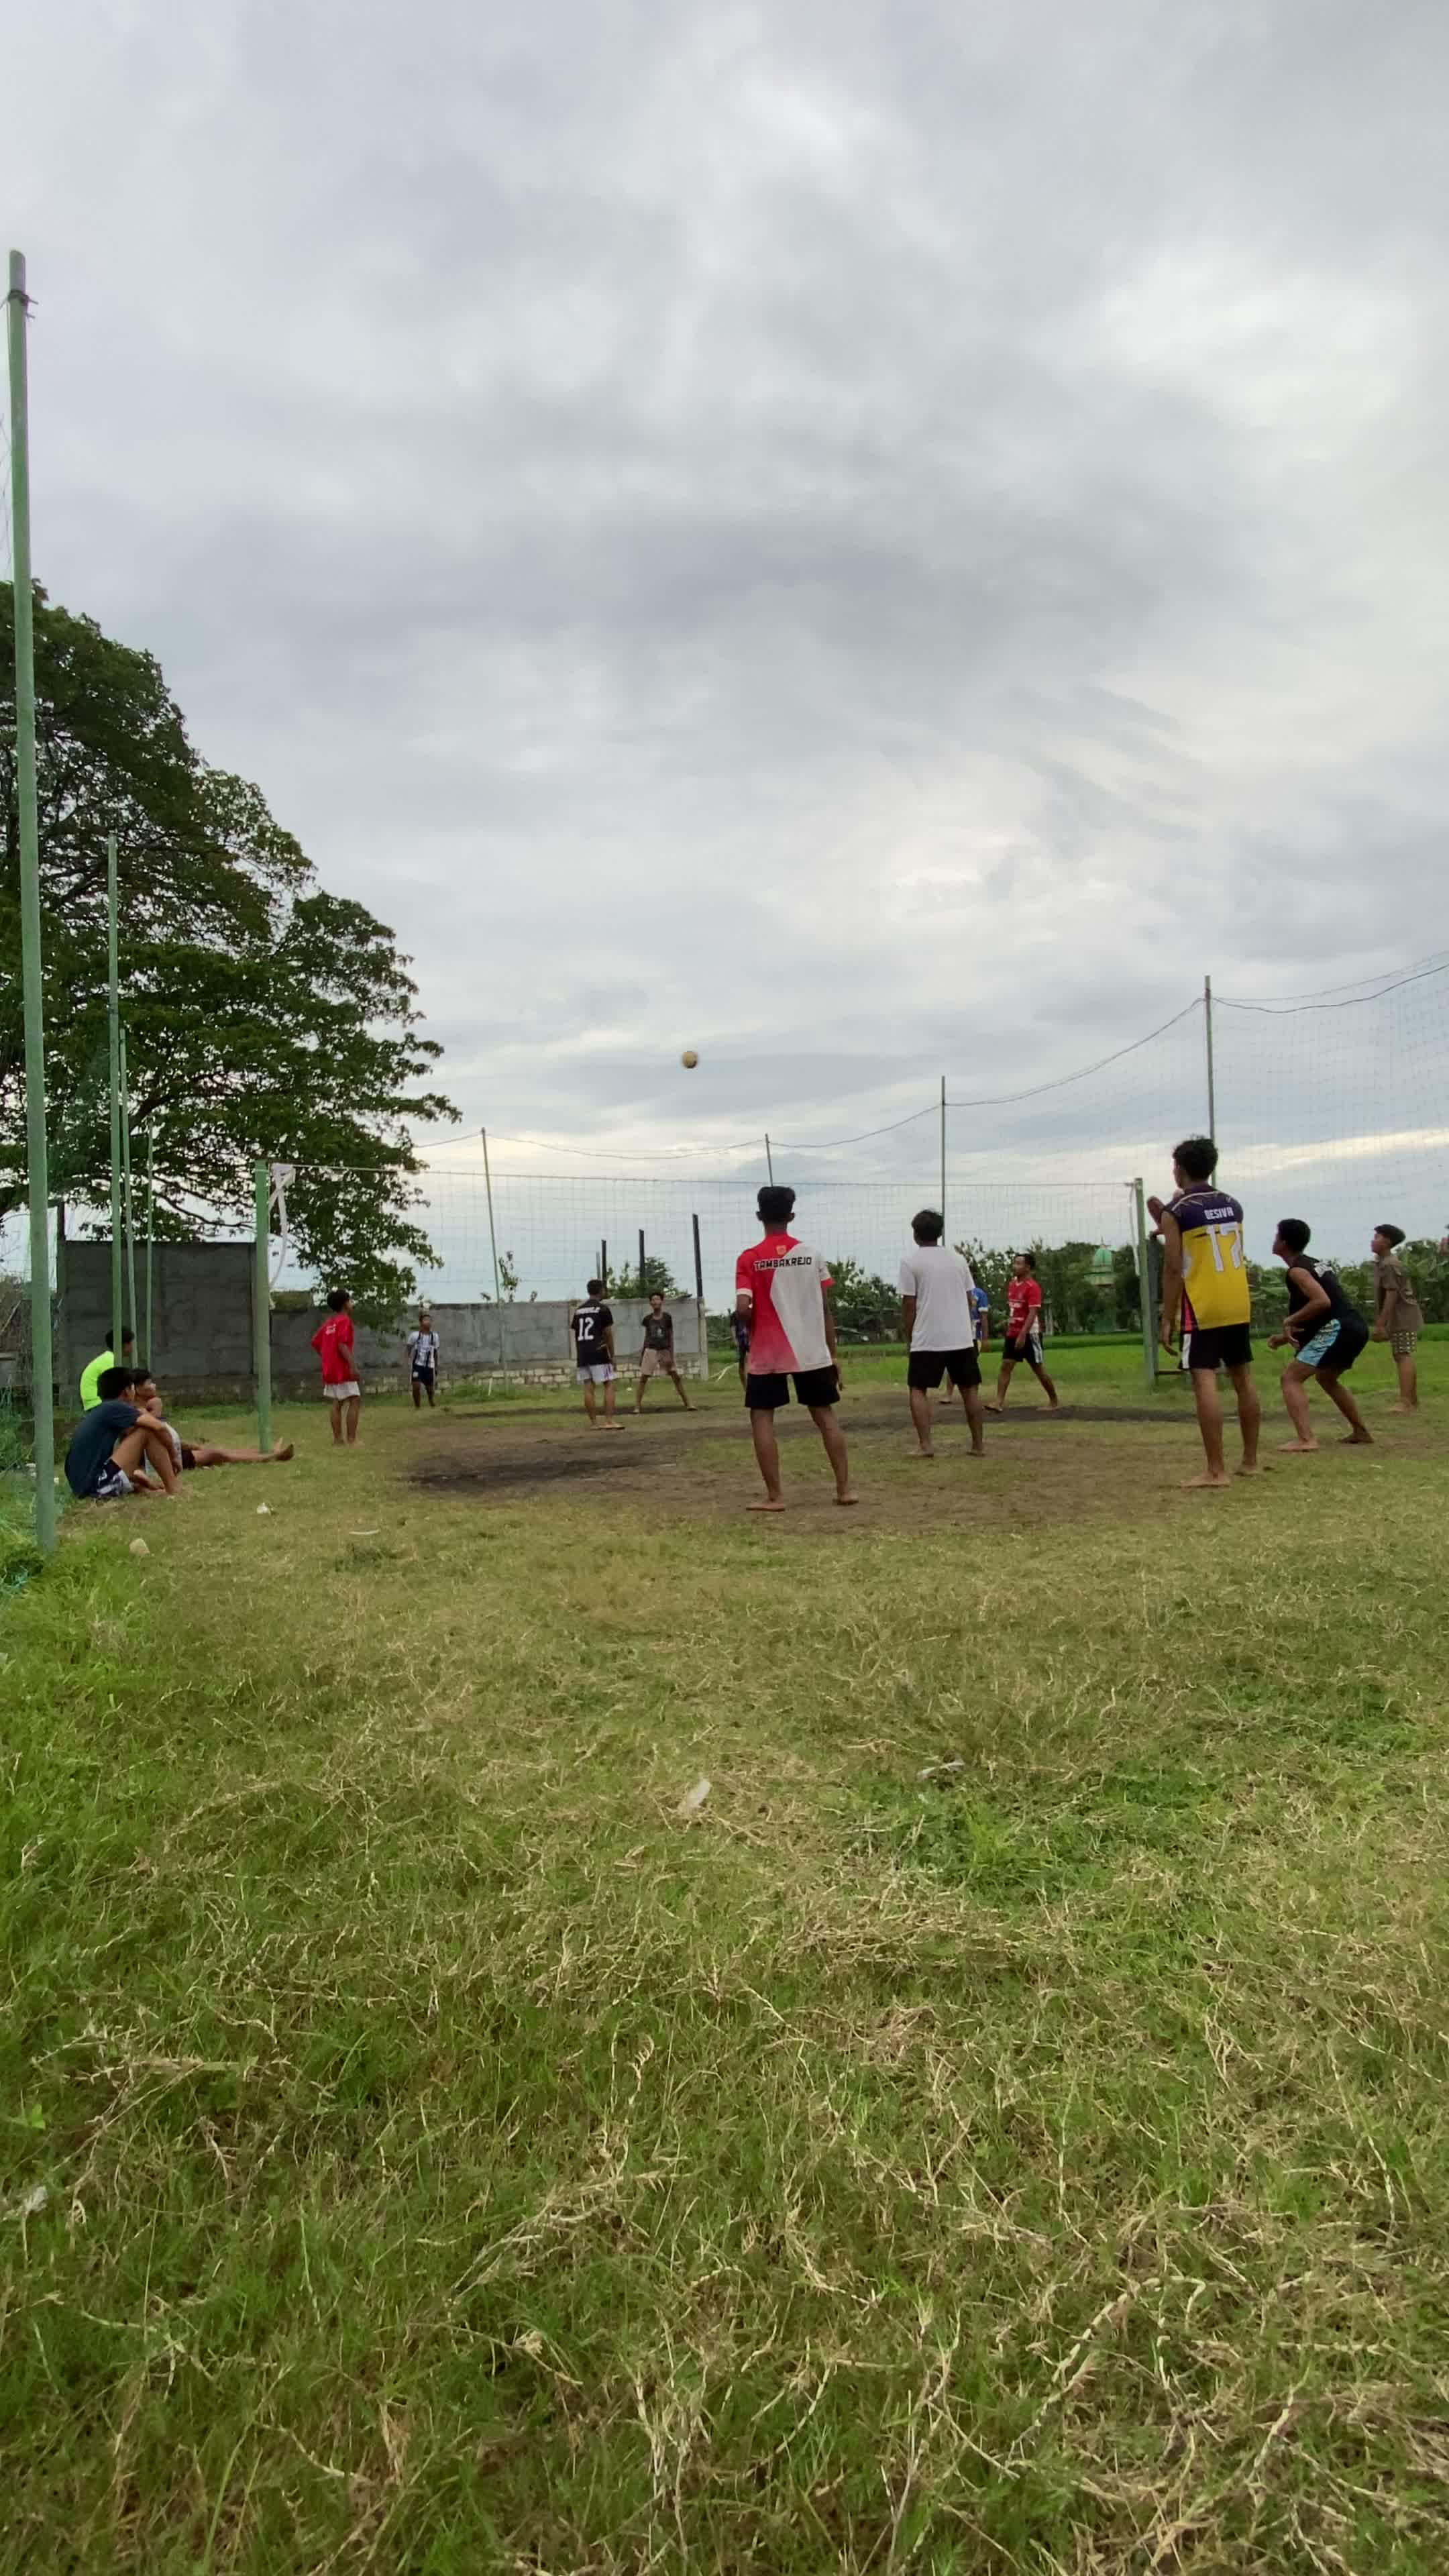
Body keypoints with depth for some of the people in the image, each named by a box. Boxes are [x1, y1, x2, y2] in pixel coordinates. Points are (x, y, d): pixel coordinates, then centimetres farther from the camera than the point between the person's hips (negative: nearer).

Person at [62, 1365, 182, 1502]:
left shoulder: (96, 1412, 21)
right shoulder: (114, 1408, -5)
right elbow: (158, 1427, -15)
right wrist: (172, 1456, 2)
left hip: (83, 1487, 10)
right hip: (98, 1485, -10)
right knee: (148, 1431, -6)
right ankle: (174, 1490, -5)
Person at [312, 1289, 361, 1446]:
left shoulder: (328, 1323, 15)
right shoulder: (345, 1320, -11)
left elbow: (315, 1343, 18)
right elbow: (342, 1344, -23)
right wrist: (353, 1365, -26)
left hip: (330, 1370, 9)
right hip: (342, 1370, -9)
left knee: (336, 1404, 11)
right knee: (355, 1401, -8)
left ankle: (337, 1440, 11)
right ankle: (351, 1440, -13)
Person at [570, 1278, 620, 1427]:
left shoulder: (578, 1311, 14)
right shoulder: (603, 1309, -2)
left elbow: (575, 1335, 14)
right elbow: (608, 1335, -4)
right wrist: (612, 1356, 4)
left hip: (582, 1355, 5)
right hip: (598, 1354, -5)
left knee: (588, 1389, 4)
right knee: (609, 1385, -1)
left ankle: (595, 1423, 4)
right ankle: (609, 1420, -10)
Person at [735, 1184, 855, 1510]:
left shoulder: (749, 1259, -6)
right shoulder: (811, 1254, 2)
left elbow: (743, 1309, -15)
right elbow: (825, 1308, 2)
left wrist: (756, 1325, 7)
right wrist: (833, 1353, 9)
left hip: (767, 1354, -3)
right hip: (812, 1351, 3)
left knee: (762, 1418, 6)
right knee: (825, 1415, 13)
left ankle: (774, 1497, 1)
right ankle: (844, 1489, 13)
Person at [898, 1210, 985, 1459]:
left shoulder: (911, 1262, -3)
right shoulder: (958, 1259, 10)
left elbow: (909, 1305, -5)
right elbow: (970, 1300, 12)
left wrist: (908, 1338, 4)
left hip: (927, 1339, -4)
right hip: (962, 1337, 4)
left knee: (918, 1390, 6)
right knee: (970, 1389, 12)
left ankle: (924, 1445, -4)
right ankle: (978, 1444, 14)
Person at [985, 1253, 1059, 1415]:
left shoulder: (1033, 1287, -15)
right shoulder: (1012, 1284, 10)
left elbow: (1033, 1313, -22)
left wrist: (1023, 1335, -29)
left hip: (1029, 1334, -7)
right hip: (1012, 1334, 7)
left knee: (1038, 1369, 3)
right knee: (1005, 1366, -4)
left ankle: (1055, 1401, 18)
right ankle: (999, 1402, -9)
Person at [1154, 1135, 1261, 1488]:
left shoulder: (1176, 1212, -7)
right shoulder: (1232, 1205, 12)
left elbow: (1174, 1269, -11)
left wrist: (1167, 1318, -7)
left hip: (1203, 1309, -7)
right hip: (1238, 1305, 7)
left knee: (1205, 1381, -7)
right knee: (1243, 1378, 13)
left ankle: (1216, 1471, -11)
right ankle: (1250, 1461, 21)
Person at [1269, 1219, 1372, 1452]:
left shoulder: (1297, 1271, -7)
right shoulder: (1314, 1264, 23)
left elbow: (1322, 1302, -22)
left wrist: (1290, 1321, -11)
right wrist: (1288, 1336, 24)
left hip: (1337, 1329, -10)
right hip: (1355, 1327, 10)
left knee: (1291, 1377, -8)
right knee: (1326, 1378, 31)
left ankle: (1305, 1439, -21)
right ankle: (1362, 1433, 36)